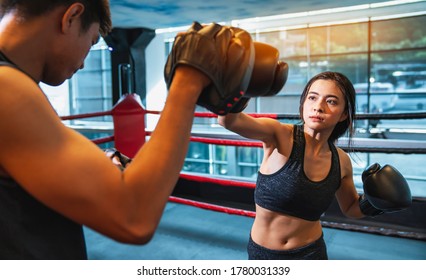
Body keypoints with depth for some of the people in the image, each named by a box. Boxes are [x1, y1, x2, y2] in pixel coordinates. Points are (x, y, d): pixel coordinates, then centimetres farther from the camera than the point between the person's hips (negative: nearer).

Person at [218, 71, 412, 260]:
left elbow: (350, 209, 10)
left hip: (310, 254, 2)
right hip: (262, 253, -2)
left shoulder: (342, 161, -7)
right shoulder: (280, 136, -19)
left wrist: (372, 203, -9)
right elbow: (229, 120, -37)